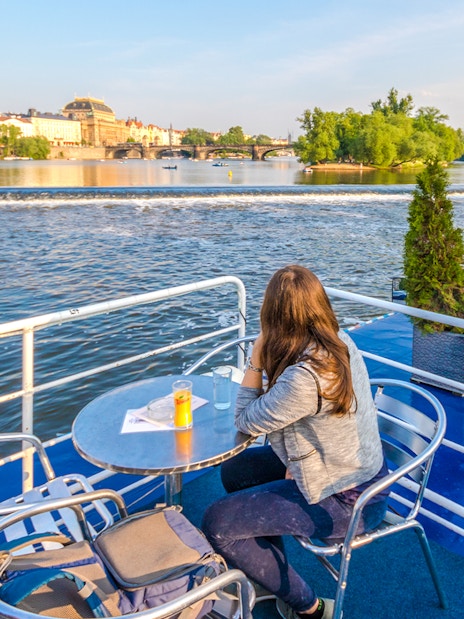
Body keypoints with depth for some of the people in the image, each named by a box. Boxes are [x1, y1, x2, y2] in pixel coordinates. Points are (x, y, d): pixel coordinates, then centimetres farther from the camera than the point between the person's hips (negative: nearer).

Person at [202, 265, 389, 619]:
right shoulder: (342, 342, -9)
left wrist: (256, 357, -15)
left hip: (345, 502, -9)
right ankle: (272, 571, 32)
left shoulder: (303, 378, -35)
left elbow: (246, 422, -18)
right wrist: (296, 461, -2)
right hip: (360, 468, 9)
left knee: (216, 524, -7)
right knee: (234, 471, 16)